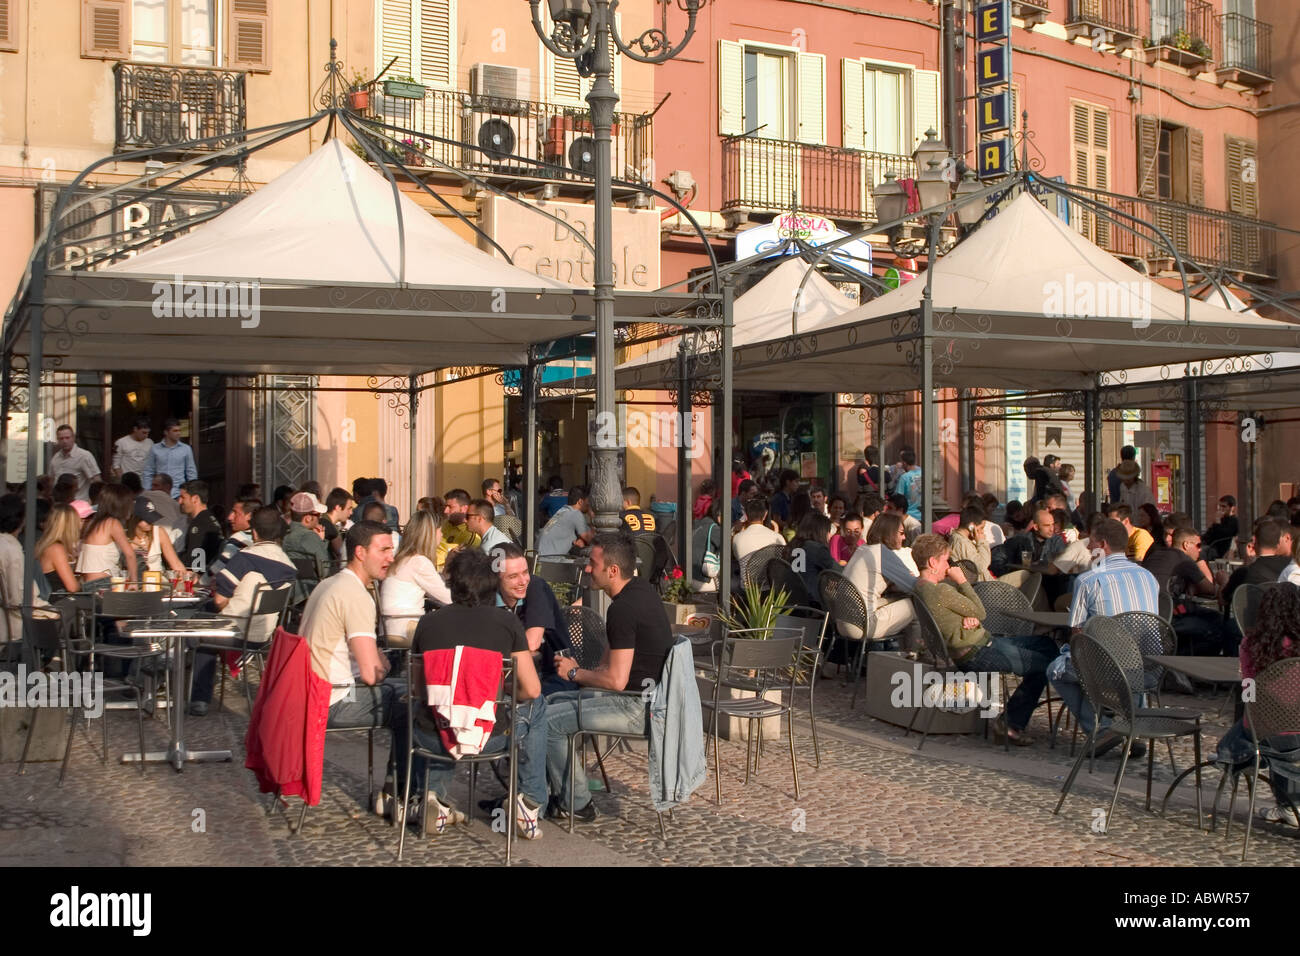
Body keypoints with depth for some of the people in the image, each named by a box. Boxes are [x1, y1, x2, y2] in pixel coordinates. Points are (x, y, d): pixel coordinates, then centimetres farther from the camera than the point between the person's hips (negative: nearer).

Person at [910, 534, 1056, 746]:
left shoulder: (920, 587, 9)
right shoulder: (940, 591, -23)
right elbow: (980, 612, -13)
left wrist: (970, 618, -10)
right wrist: (962, 581, -7)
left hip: (983, 641, 11)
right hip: (975, 653, -11)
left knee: (1046, 644, 18)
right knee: (1044, 664, -10)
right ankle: (1011, 723, 2)